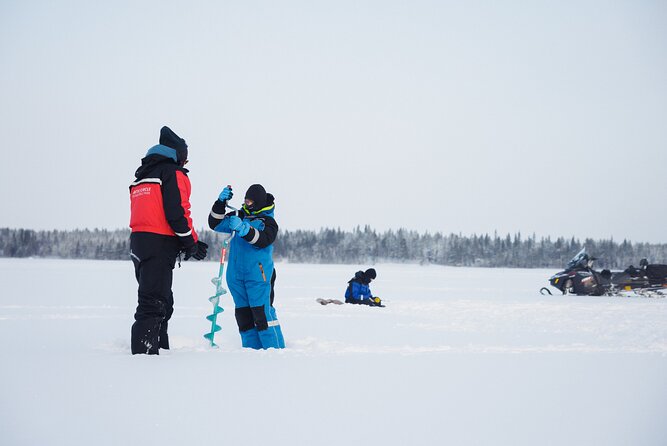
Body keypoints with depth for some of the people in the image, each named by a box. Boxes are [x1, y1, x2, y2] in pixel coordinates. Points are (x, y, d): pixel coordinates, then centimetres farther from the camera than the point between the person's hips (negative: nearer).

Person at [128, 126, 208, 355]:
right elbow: (177, 211, -15)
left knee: (163, 301, 17)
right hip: (160, 244, -9)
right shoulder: (174, 173, -3)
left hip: (138, 241, 9)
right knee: (154, 302, -10)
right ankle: (144, 351, -15)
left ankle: (160, 348, 21)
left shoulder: (142, 176, 24)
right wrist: (191, 243, -4)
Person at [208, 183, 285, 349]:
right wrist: (221, 202, -4)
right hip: (236, 274, 5)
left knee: (262, 311, -12)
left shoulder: (268, 221, 0)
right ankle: (252, 349, 10)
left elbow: (263, 240, -18)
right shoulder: (239, 216, 13)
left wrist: (243, 228, -32)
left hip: (259, 274, -5)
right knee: (243, 314, 5)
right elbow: (215, 224, 9)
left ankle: (275, 349, -8)